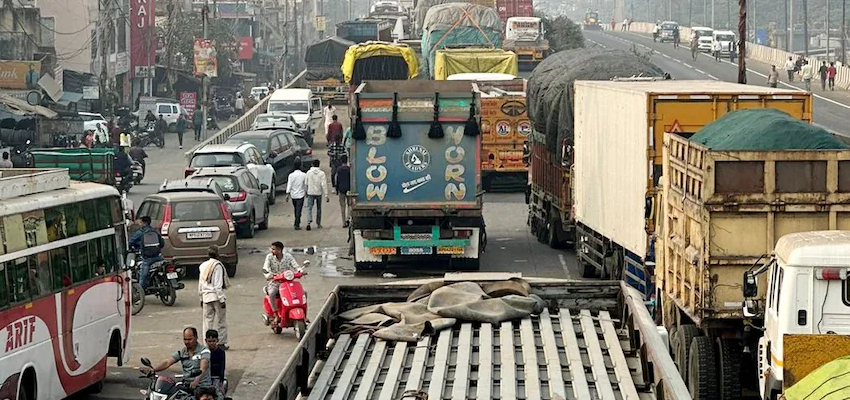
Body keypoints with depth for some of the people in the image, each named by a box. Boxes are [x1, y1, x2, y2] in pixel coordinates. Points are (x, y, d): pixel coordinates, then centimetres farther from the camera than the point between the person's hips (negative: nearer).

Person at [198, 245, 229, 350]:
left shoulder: (203, 266, 9)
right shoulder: (217, 265, -12)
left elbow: (200, 284, 13)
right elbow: (218, 285, -16)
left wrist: (201, 298, 21)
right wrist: (222, 299, -14)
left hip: (206, 296, 6)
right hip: (216, 295, -6)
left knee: (208, 320, 9)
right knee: (221, 321, 4)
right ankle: (222, 343, 5)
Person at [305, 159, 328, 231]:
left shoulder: (309, 172, -2)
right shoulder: (321, 173, -6)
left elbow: (306, 183, 4)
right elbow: (324, 185, -10)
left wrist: (306, 192, 18)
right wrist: (326, 195, -10)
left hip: (310, 193, 0)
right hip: (319, 193, 0)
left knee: (309, 208, -2)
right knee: (319, 208, 15)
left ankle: (309, 221, -25)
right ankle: (318, 224, 21)